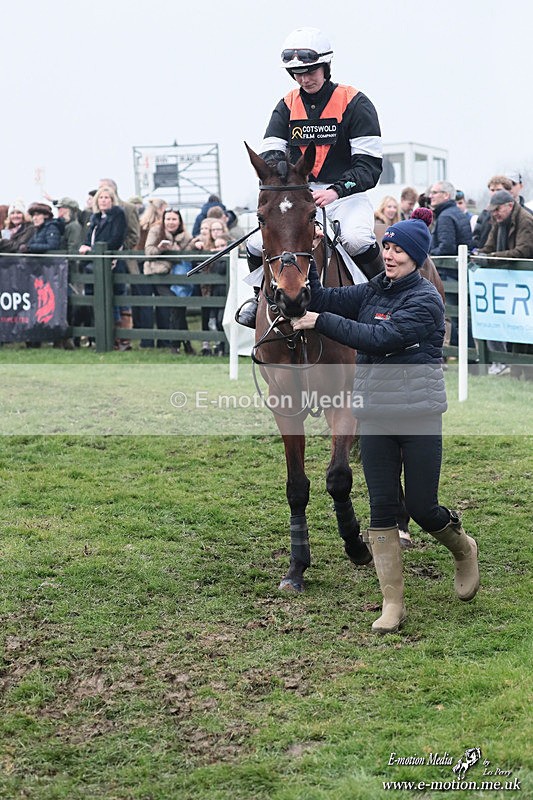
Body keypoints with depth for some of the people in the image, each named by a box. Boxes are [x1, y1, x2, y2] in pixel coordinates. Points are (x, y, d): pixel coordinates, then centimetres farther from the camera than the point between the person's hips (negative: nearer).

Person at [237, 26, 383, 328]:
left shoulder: (354, 104, -7)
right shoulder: (287, 107, 8)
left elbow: (370, 165, -13)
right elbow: (269, 153, 3)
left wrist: (335, 190, -28)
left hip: (346, 193, -4)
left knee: (358, 240, -34)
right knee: (257, 245, -12)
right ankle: (262, 297, 19)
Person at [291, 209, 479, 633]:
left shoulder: (425, 300, -11)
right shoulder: (375, 291, 10)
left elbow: (379, 338, -21)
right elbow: (323, 299, 3)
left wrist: (322, 321, -20)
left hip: (418, 416, -5)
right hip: (375, 416, 5)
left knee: (422, 509, 1)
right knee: (382, 510, 3)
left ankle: (464, 550, 35)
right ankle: (393, 603, 10)